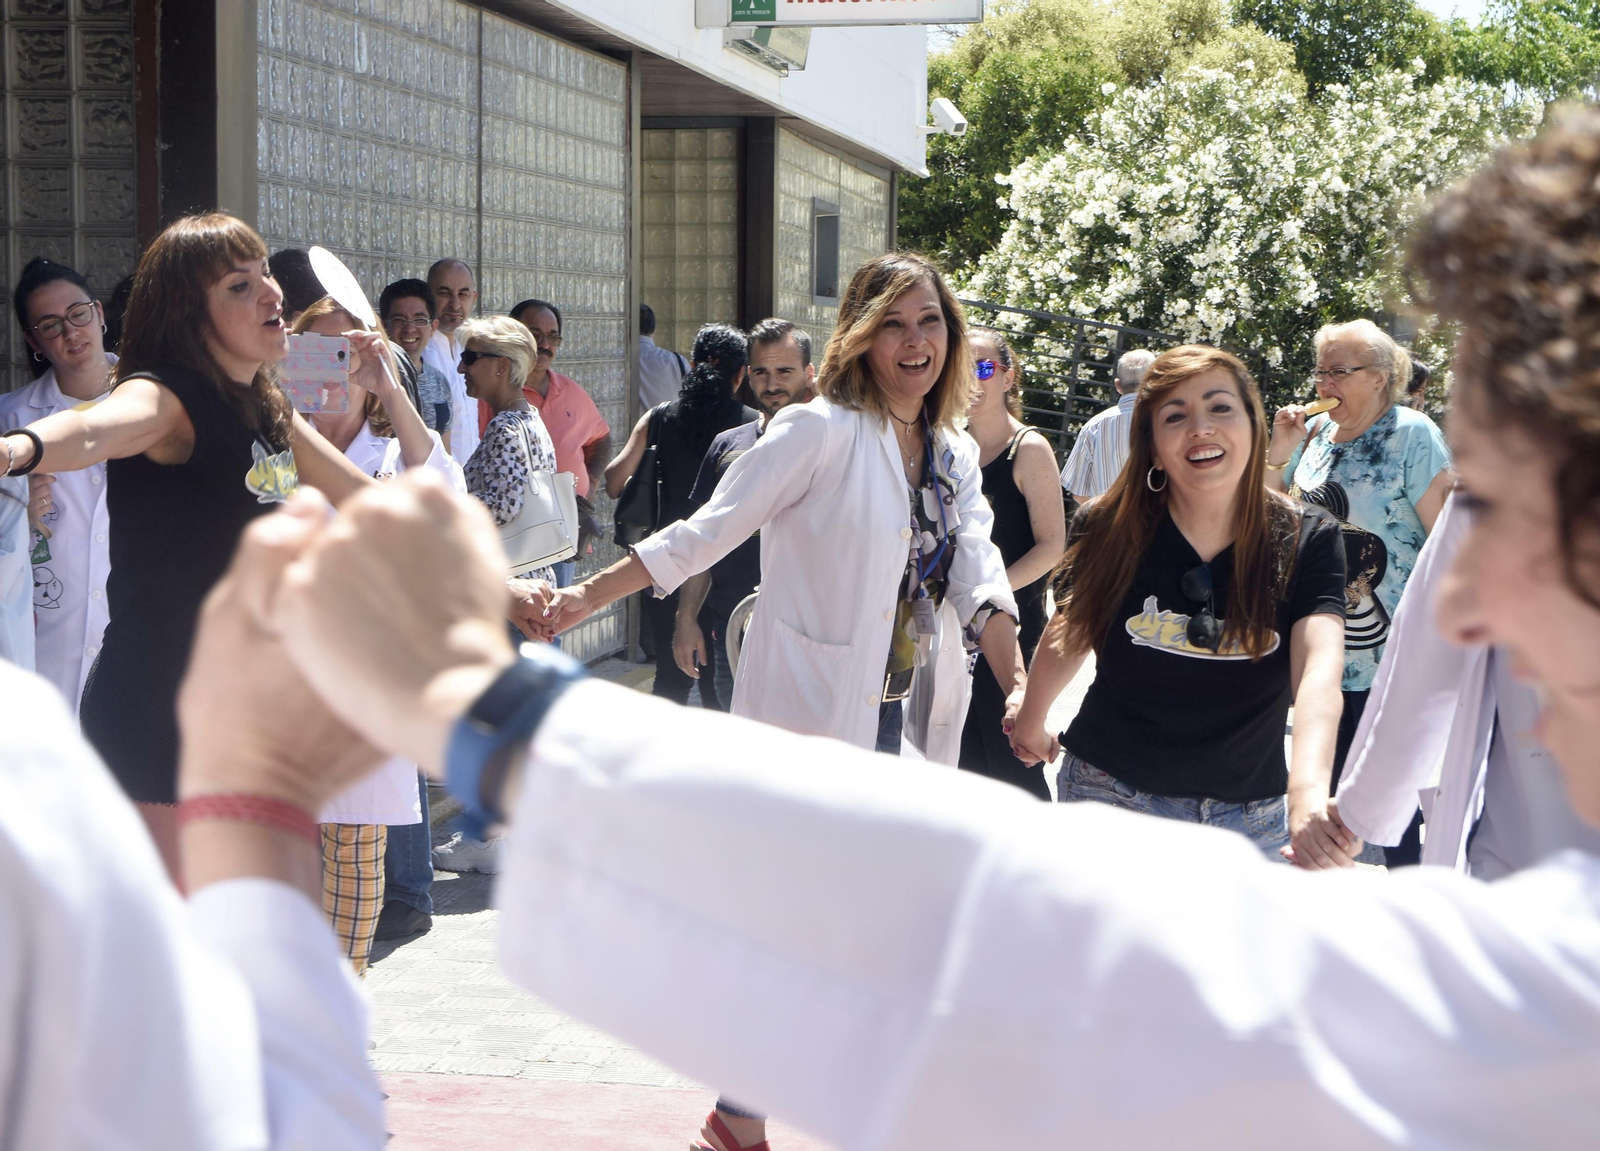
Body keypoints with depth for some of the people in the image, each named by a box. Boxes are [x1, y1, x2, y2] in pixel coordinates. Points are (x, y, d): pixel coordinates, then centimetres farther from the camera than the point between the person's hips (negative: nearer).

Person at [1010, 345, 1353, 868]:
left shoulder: (1307, 542, -11)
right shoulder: (1108, 530, -8)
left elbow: (1319, 668, -28)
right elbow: (1068, 637, 10)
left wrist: (1308, 792, -45)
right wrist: (1030, 724, 23)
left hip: (1250, 818, 0)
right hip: (1108, 796, 0)